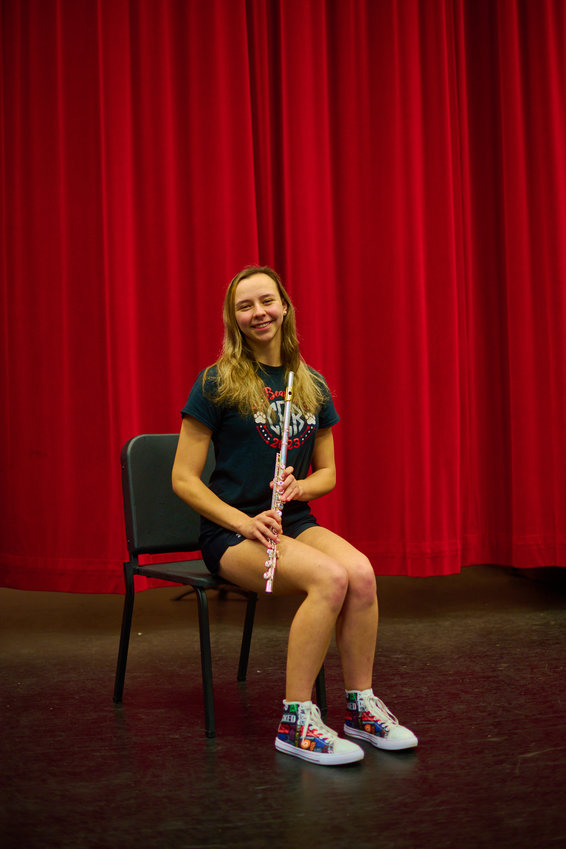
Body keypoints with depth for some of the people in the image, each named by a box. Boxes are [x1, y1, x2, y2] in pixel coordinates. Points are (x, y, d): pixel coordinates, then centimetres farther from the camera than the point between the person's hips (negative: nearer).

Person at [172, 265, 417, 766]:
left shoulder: (313, 386, 11)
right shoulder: (217, 383, -4)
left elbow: (327, 472, 16)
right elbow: (183, 479, -5)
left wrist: (299, 487, -8)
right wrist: (242, 520, -19)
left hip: (294, 521, 5)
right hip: (231, 532, -4)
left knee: (362, 572, -28)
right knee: (330, 578, -32)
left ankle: (361, 707, -12)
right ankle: (296, 721, -22)